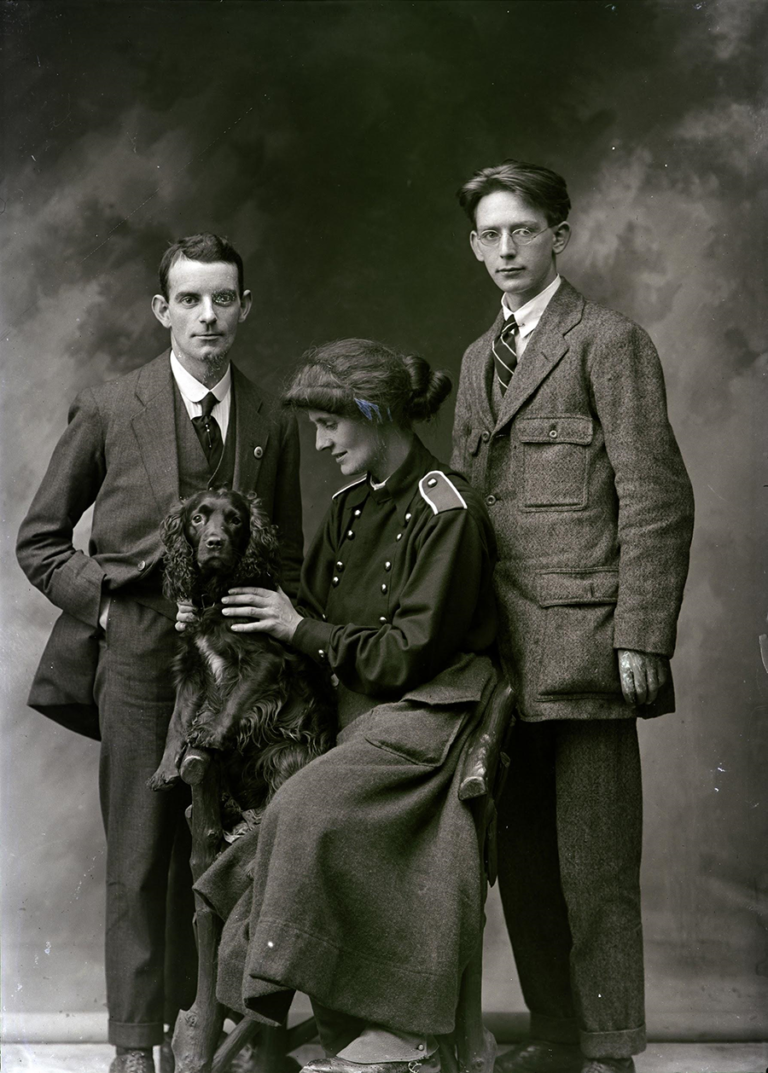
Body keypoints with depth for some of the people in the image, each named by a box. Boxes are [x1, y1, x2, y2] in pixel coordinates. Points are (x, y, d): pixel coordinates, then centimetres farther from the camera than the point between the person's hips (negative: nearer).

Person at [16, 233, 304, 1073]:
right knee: (139, 855, -2)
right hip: (139, 653, -2)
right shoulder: (108, 410, 2)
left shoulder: (273, 426, 9)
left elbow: (288, 558, 16)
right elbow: (39, 540, 7)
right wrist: (101, 602, -5)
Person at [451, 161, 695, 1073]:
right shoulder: (480, 359, 21)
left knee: (594, 864, -3)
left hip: (582, 645, -7)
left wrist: (640, 639, -15)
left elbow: (657, 500, -9)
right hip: (503, 652, 7)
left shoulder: (609, 342, -3)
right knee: (522, 857, 11)